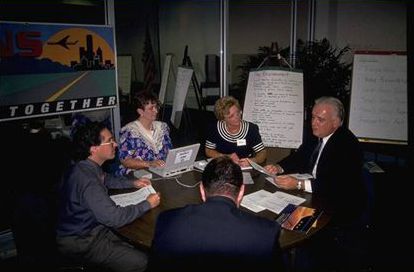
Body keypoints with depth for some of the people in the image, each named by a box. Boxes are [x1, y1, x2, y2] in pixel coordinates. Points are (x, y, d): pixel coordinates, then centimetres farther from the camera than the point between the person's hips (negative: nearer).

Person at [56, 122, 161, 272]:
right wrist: (147, 204, -19)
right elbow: (114, 217, -31)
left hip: (91, 227, 9)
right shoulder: (86, 180, -32)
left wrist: (132, 183, 9)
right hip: (79, 242, -9)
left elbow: (106, 179, 22)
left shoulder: (89, 166, -2)